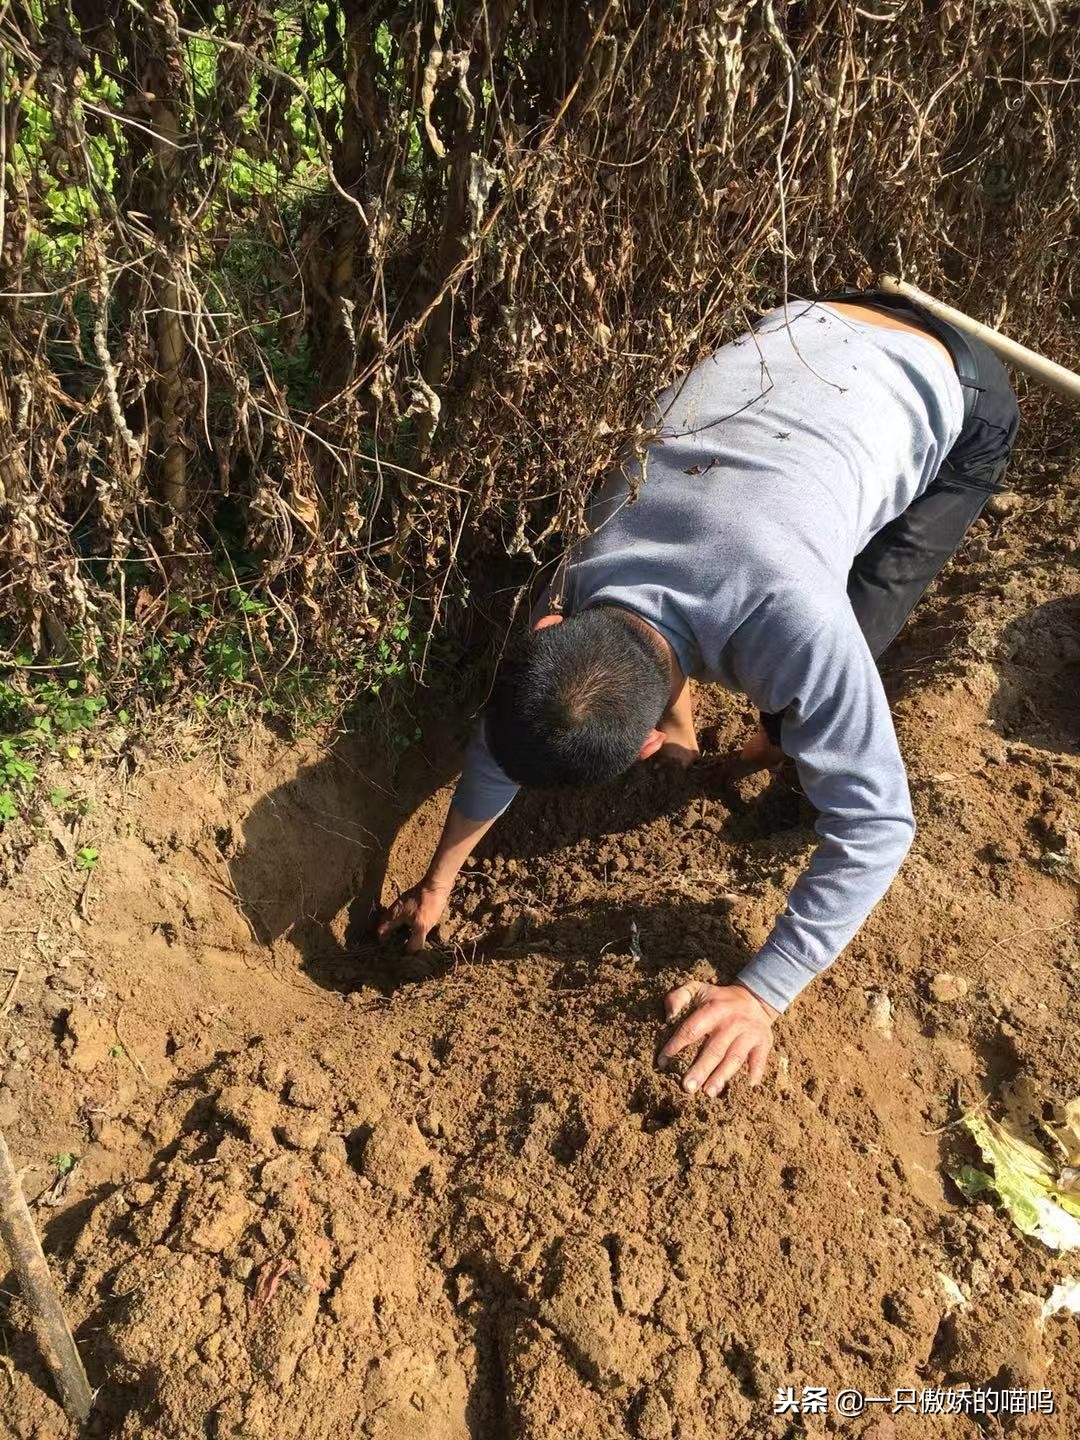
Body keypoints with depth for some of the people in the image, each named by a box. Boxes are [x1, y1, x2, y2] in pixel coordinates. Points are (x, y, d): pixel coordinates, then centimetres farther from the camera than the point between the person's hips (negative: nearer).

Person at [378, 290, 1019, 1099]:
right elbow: (506, 735, -7)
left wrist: (762, 995, -32)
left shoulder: (797, 624, -44)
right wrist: (437, 885, 4)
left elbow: (878, 825, -33)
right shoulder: (580, 583, -22)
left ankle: (793, 738, 14)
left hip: (948, 397, -4)